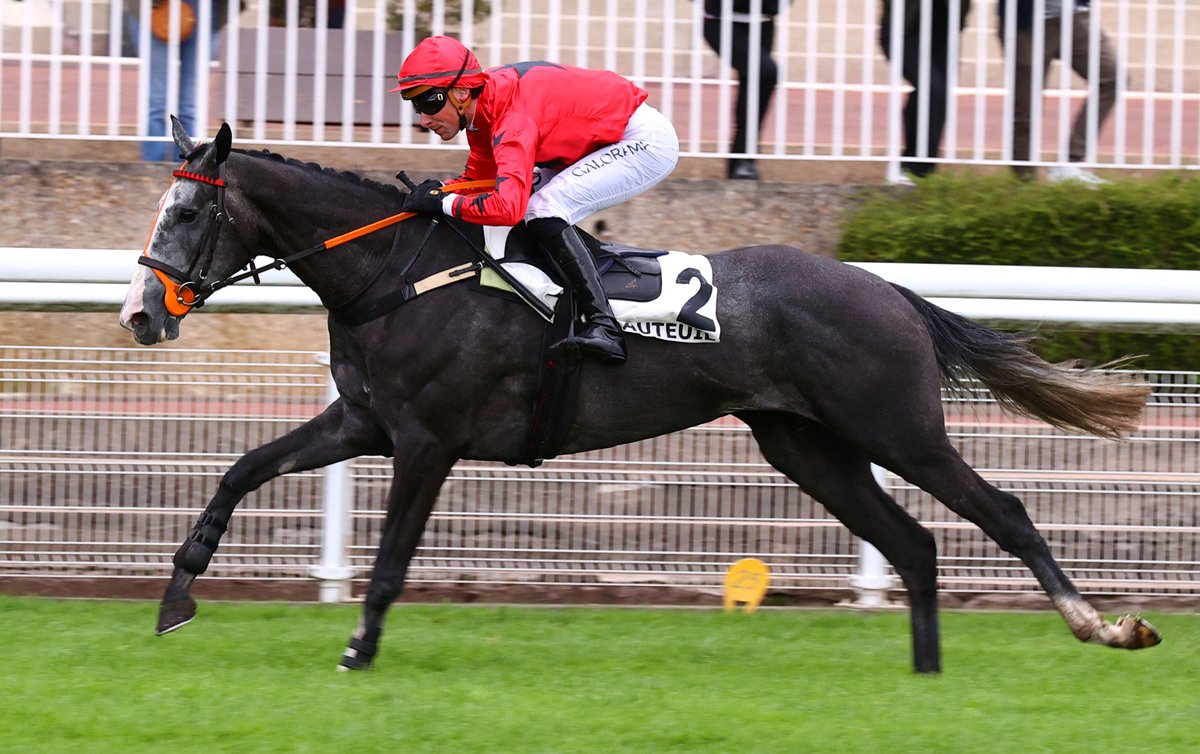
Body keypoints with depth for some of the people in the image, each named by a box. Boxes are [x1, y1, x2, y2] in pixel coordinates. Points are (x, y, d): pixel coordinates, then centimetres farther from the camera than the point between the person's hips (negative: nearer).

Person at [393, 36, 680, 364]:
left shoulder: (513, 115, -28)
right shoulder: (484, 106, 0)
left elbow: (507, 206, -39)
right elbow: (478, 176, 13)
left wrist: (443, 203, -28)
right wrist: (440, 189, -6)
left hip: (648, 140, -10)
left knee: (543, 210, -21)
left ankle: (603, 327, -28)